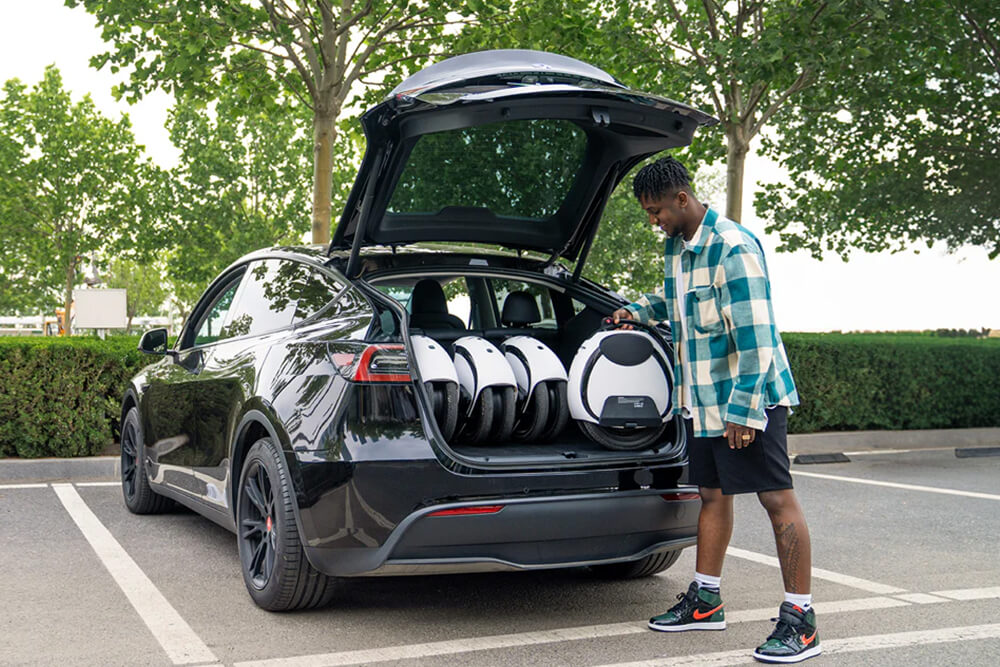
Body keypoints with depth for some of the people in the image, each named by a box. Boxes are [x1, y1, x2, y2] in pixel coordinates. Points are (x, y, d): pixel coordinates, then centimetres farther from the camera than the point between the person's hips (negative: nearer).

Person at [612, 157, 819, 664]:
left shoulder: (733, 248, -19)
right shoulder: (676, 246, 10)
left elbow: (755, 334, -23)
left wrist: (743, 409, -24)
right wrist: (641, 310, 13)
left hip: (747, 398, -9)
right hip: (700, 397, 9)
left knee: (777, 499, -5)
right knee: (712, 495, 15)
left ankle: (800, 620, 0)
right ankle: (705, 601, 25)